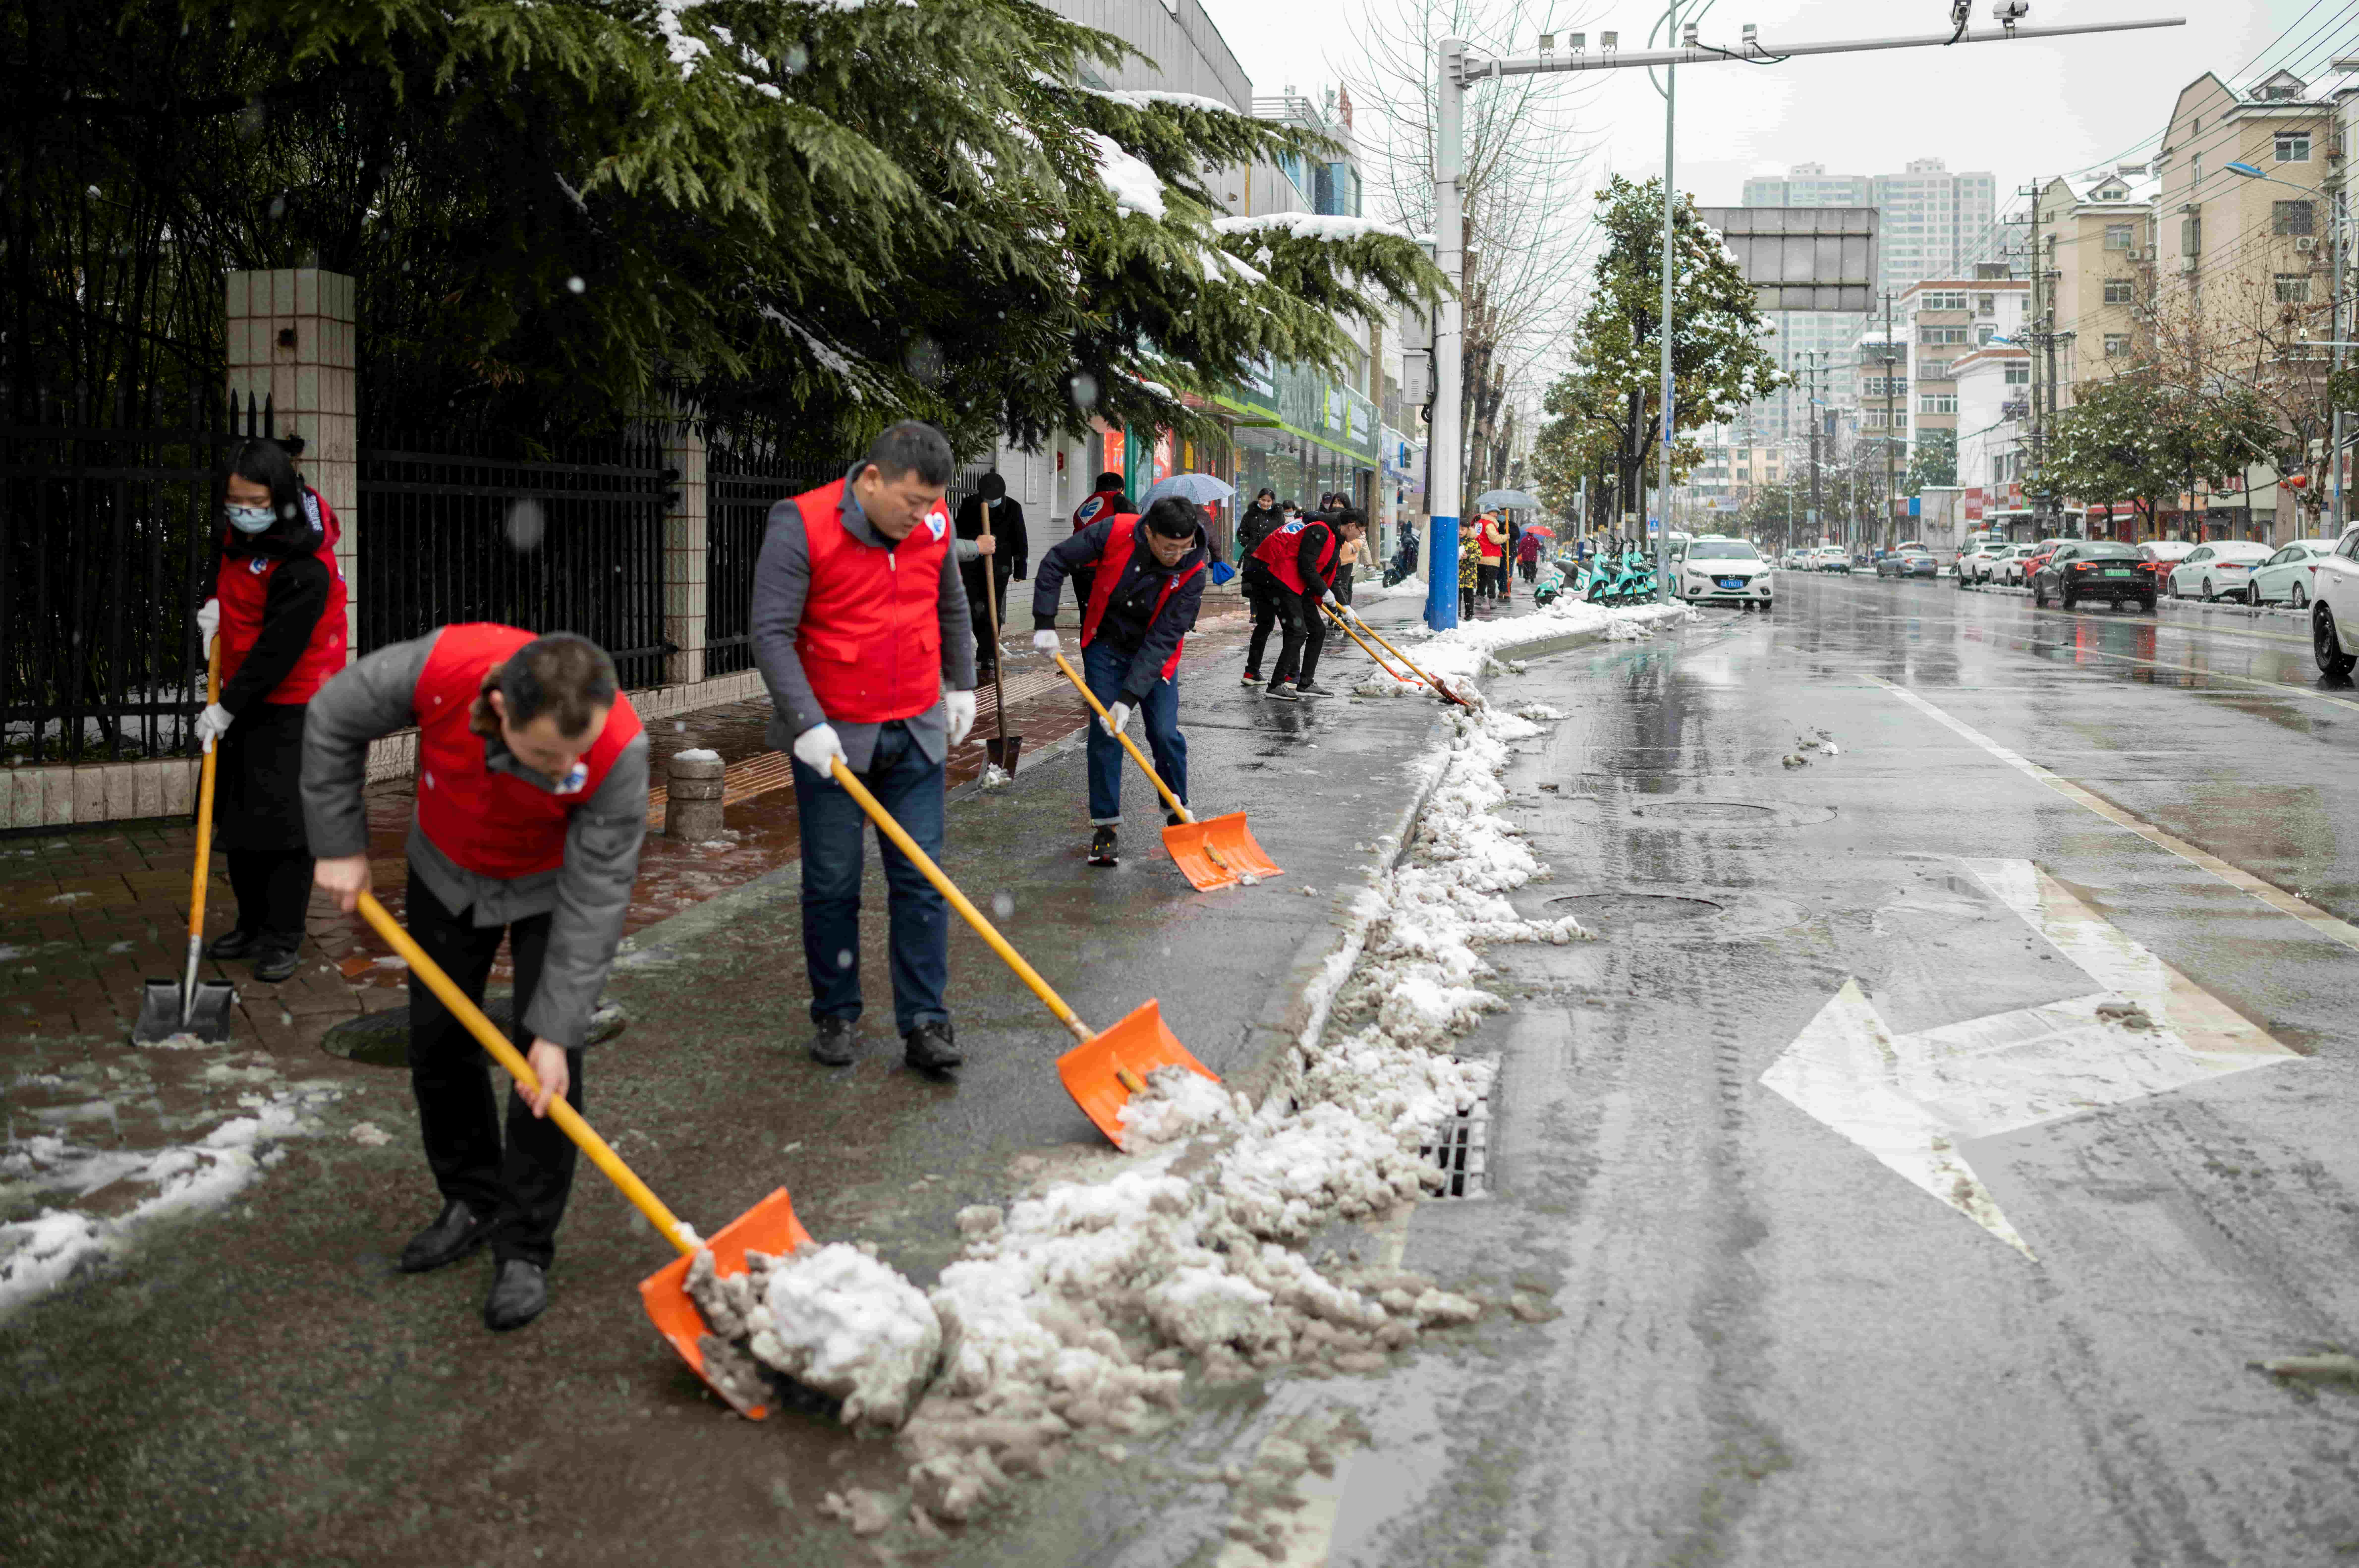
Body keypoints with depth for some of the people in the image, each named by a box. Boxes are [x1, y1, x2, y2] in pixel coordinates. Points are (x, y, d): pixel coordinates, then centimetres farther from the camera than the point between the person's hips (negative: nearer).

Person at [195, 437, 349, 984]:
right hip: (244, 694, 9)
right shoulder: (239, 530, 0)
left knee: (283, 820, -7)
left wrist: (228, 708, -20)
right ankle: (252, 924, 25)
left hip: (293, 702, -9)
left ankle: (283, 939, 3)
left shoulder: (305, 569, -26)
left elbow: (278, 650, -24)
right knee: (237, 813, 13)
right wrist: (216, 601, 4)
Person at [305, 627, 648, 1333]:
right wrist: (340, 847, -11)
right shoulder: (441, 667, -38)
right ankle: (471, 1202, 31)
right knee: (437, 1038, 10)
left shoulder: (619, 750, -40)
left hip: (552, 886, -3)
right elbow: (333, 722, -15)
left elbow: (594, 901, -30)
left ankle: (524, 1248, 5)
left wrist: (556, 1030, -29)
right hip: (447, 871, 3)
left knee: (548, 1059, -9)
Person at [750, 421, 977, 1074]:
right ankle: (835, 1016, 20)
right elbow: (772, 633, -16)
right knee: (832, 888, 5)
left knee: (920, 882, 2)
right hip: (831, 738, -3)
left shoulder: (933, 526, 1)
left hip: (917, 735, 4)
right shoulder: (801, 524, -14)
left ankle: (925, 1023, 7)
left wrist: (962, 686, 19)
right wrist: (807, 723, -21)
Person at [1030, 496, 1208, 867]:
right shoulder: (1115, 533, -25)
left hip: (1155, 656, 0)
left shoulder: (1192, 572, -25)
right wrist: (1045, 624, -20)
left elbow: (1164, 639, -26)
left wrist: (1129, 697, -31)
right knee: (1104, 735, -5)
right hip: (1106, 647, 0)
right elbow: (1055, 563, -13)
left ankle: (1179, 815, 13)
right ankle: (1105, 825, 4)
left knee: (1165, 735, -7)